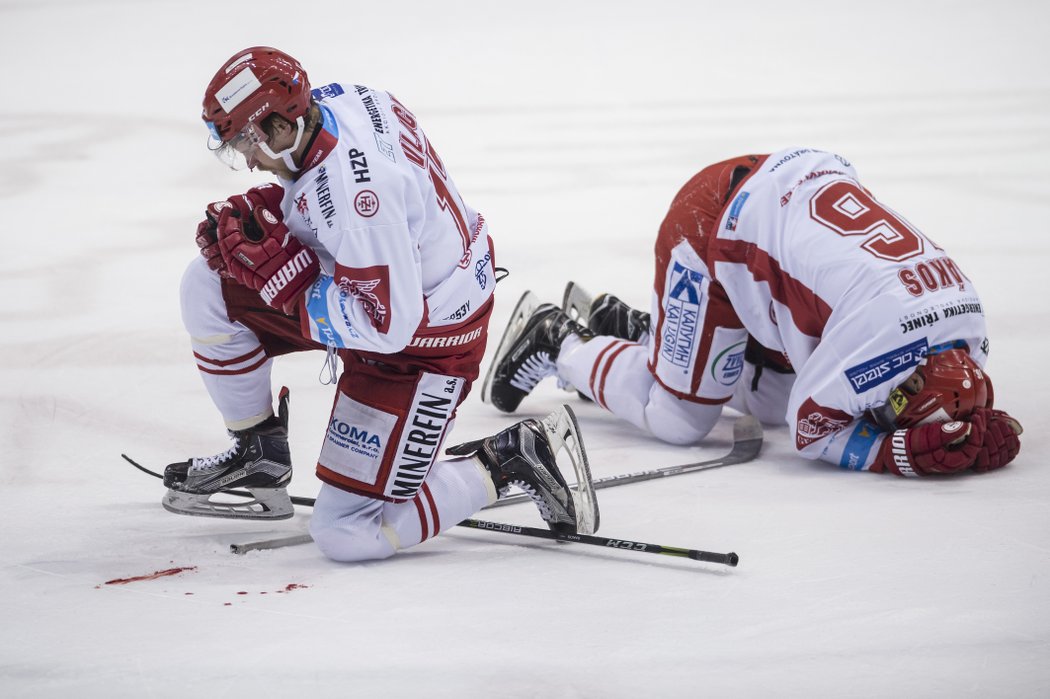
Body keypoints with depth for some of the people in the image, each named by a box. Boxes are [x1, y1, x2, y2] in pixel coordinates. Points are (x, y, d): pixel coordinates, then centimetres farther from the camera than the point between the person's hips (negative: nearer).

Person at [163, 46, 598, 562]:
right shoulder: (332, 100, -8)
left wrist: (275, 267, -26)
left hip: (421, 343, -10)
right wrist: (256, 211, -5)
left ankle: (509, 462, 3)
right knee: (208, 286, 4)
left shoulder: (355, 191, -36)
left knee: (346, 534, -7)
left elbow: (386, 324, -32)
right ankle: (260, 452, 20)